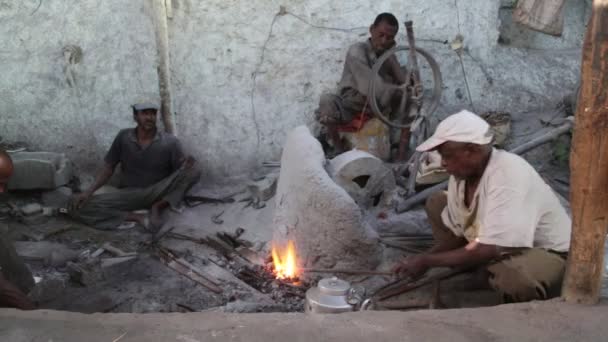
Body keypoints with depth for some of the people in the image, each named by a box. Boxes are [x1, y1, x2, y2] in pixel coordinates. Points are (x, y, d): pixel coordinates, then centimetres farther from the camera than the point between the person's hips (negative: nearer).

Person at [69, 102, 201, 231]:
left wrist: (186, 166, -30)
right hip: (128, 194, 2)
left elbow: (181, 171, -5)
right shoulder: (124, 137, -3)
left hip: (157, 193, -2)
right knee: (78, 207, -20)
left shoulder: (170, 142, -9)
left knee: (193, 173, -28)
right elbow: (108, 168, 3)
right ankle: (137, 218, -21)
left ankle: (159, 206, -18)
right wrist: (88, 192, -12)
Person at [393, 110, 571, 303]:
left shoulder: (508, 176, -34)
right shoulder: (462, 172, -10)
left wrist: (427, 261, -26)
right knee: (436, 204, 1)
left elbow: (486, 251, -36)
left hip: (549, 255, -8)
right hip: (500, 245, 8)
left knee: (512, 275, -42)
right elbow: (457, 233, 2)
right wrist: (421, 259, -12)